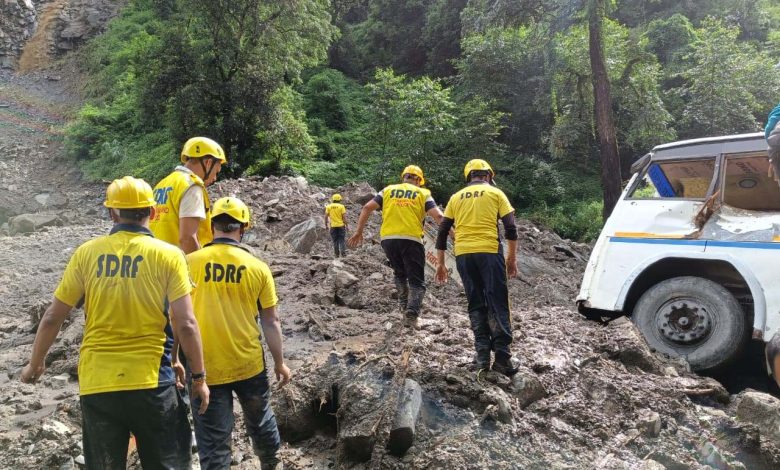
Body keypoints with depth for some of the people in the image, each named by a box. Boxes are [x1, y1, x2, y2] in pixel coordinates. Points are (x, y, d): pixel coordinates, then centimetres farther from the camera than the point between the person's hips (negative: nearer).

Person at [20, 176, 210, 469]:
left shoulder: (86, 253, -1)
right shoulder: (168, 255, -8)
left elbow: (52, 318, 5)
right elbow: (186, 325, -13)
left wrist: (35, 364, 22)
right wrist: (199, 378, -1)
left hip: (96, 384, 3)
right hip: (151, 382, -2)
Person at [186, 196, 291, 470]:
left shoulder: (190, 262, -8)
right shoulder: (258, 268, -6)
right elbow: (271, 322, -2)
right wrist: (280, 363, 10)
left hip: (206, 367, -2)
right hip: (249, 365, 2)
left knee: (213, 437, 9)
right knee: (260, 421, 26)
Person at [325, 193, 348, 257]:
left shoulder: (328, 206, 2)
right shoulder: (341, 206, -4)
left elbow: (326, 217, 0)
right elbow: (344, 217, -8)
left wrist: (326, 225, 9)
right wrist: (346, 226, -2)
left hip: (333, 226, 2)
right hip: (341, 226, -2)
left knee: (335, 241, 8)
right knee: (342, 240, 5)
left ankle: (337, 255, 9)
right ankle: (343, 253, -3)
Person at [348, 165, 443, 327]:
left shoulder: (388, 190, 17)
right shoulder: (423, 193, 11)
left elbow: (367, 208, 9)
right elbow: (438, 216, -2)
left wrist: (358, 232, 12)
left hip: (388, 239, 3)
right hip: (411, 239, -2)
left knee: (399, 274, 27)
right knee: (416, 282, 5)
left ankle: (404, 306, 20)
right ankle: (411, 314, -14)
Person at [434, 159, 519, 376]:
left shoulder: (456, 197, 17)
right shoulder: (496, 193, 9)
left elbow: (442, 232, 12)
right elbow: (510, 228, 1)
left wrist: (440, 263, 16)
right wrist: (512, 258, 7)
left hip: (463, 254, 3)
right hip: (489, 252, -3)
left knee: (476, 305, 10)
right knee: (497, 304, 0)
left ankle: (482, 356, 5)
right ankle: (502, 356, -6)